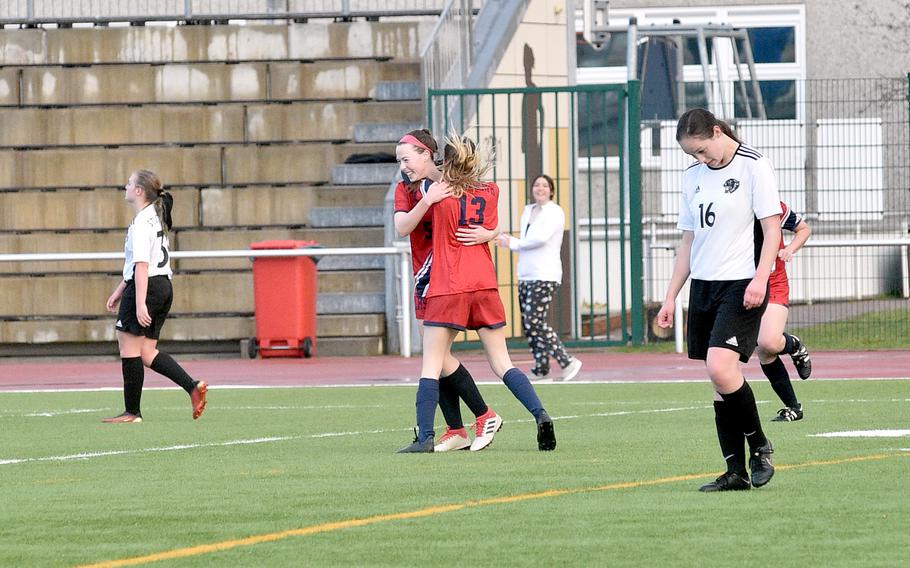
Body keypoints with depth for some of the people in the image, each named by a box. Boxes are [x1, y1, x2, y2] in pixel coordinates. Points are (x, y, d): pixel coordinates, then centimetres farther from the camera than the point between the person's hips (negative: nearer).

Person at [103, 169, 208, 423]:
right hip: (164, 286, 10)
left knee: (129, 348, -1)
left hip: (145, 288, -10)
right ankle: (193, 387, -3)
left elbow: (142, 265, -20)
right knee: (147, 352, 9)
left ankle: (132, 412, 3)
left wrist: (140, 303, -24)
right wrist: (119, 291, 29)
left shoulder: (142, 222, -14)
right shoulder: (156, 217, 18)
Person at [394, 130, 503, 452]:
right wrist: (427, 201, -30)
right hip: (426, 281, 6)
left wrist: (486, 234, -26)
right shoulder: (405, 189, 5)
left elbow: (495, 227, -3)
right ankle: (456, 432, 6)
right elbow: (402, 227, -15)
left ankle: (485, 416, -2)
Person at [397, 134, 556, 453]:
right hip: (485, 286, 4)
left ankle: (425, 437, -9)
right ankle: (540, 414, -7)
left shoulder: (437, 192, -3)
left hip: (447, 289, -4)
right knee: (502, 364, 8)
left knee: (431, 366, -1)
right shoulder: (491, 192, 8)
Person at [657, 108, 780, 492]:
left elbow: (772, 229, -8)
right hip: (703, 286, 7)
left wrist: (759, 279, -19)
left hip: (741, 285, -7)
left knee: (720, 367, -21)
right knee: (719, 380, 4)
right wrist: (671, 297, 15)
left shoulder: (753, 167, -5)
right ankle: (736, 472, 6)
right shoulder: (692, 176, 15)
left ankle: (759, 446, -3)